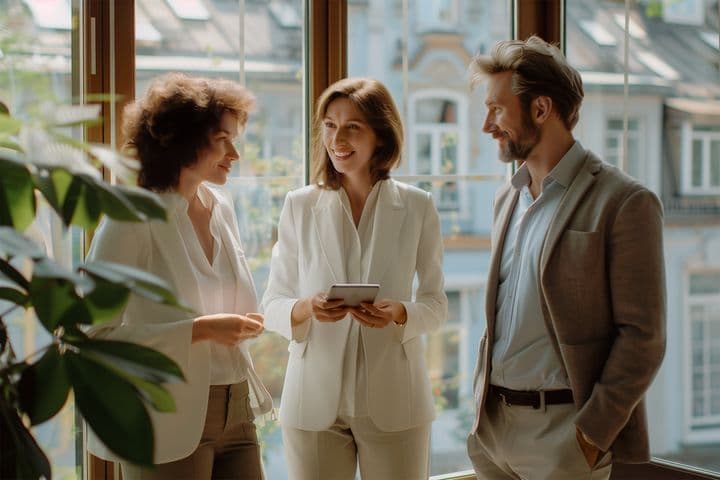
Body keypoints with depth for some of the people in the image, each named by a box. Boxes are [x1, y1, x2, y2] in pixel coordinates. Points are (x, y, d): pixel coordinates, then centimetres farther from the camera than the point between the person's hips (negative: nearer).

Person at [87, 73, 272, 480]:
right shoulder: (132, 221, -11)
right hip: (173, 423, -6)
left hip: (236, 413, 6)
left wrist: (241, 323, 3)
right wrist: (199, 330, -21)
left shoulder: (222, 208, 9)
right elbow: (97, 335, -16)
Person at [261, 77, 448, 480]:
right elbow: (272, 306, 3)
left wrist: (399, 312, -16)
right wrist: (306, 308, -18)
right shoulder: (299, 206, 2)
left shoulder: (417, 208, 1)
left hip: (394, 400, 0)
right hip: (315, 400, 0)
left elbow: (437, 304, 5)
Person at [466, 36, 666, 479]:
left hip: (561, 430, -6)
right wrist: (481, 403, 11)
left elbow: (643, 338, -12)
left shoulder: (624, 203, -10)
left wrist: (593, 433, -15)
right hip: (492, 425, 6)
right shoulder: (508, 198, 12)